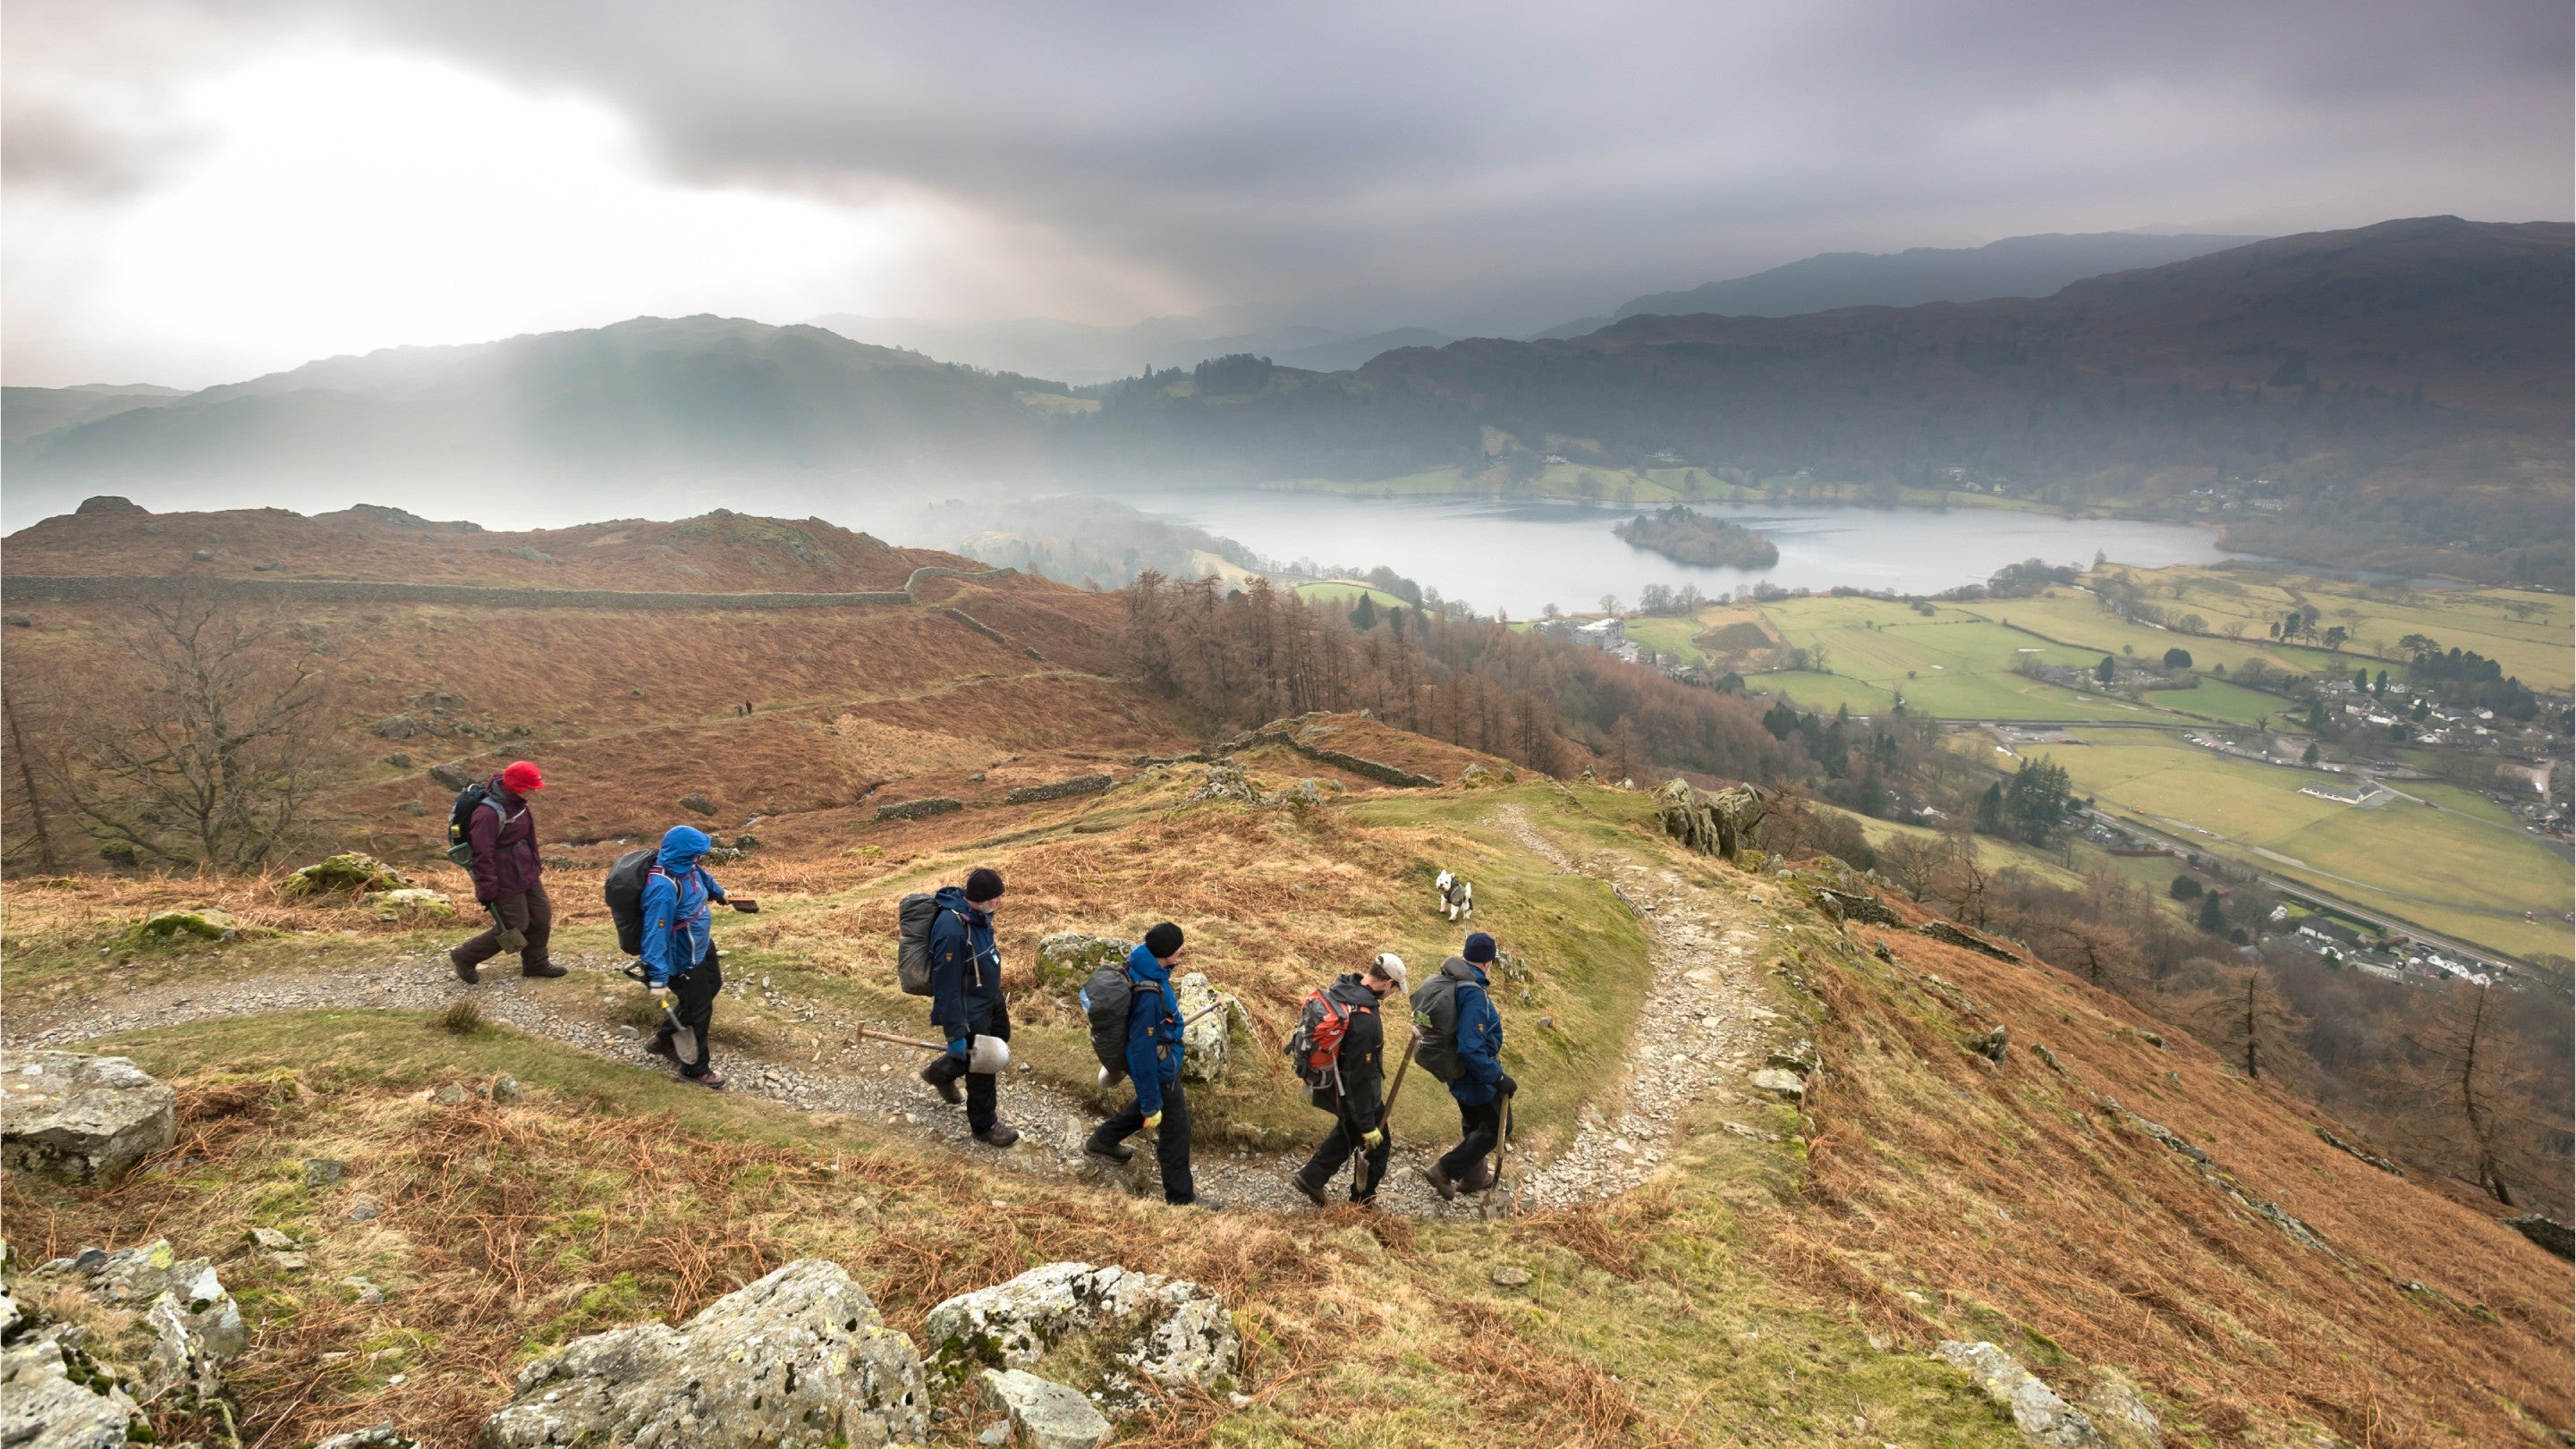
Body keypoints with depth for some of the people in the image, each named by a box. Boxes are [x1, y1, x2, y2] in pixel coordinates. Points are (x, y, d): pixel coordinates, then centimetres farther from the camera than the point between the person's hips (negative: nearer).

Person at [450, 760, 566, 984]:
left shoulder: (516, 802, 2)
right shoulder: (488, 813, -27)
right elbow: (483, 856, -24)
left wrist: (535, 864, 23)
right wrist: (487, 892, -20)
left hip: (527, 875, 9)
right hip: (506, 882, -9)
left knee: (542, 916, 14)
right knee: (513, 928, 2)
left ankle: (535, 963, 32)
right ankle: (464, 958, 20)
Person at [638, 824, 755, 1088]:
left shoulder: (685, 867, -9)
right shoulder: (663, 888, -37)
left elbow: (703, 877, 16)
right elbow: (656, 934, -36)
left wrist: (722, 894, 35)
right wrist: (658, 978, -36)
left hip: (702, 947, 10)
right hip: (684, 961, -10)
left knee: (712, 987, 29)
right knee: (699, 1011, 7)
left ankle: (664, 1039, 43)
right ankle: (696, 1068, 31)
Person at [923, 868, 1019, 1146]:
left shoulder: (977, 913, -8)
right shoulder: (952, 929, -35)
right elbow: (946, 985, -29)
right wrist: (955, 1033, -23)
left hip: (990, 998, 9)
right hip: (970, 1010, -9)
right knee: (981, 1068, 8)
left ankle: (941, 1072, 49)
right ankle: (984, 1127, 32)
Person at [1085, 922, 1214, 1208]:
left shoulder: (1140, 962, -13)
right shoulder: (1149, 997, -40)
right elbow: (1143, 1052, -31)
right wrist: (1151, 1105, -20)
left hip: (1161, 1059, 9)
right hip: (1159, 1069, -9)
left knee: (1151, 1102, 33)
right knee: (1175, 1130, 10)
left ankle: (1103, 1140, 51)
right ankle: (1181, 1196, 29)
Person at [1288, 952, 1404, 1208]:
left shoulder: (1338, 990, -7)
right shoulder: (1364, 1019, -35)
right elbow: (1359, 1077, -30)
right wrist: (1368, 1125, -22)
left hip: (1331, 1084, 8)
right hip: (1355, 1093, -8)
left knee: (1348, 1131, 31)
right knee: (1375, 1144, 15)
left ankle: (1311, 1177, 34)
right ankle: (1363, 1199, 34)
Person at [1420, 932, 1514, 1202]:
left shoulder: (1448, 980, -5)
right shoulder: (1474, 995, -33)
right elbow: (1471, 1048, -34)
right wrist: (1499, 1079, -27)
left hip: (1455, 1068, 9)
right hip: (1476, 1074, -9)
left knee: (1473, 1124, 26)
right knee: (1496, 1127, 10)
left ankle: (1473, 1177, 42)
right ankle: (1444, 1171, 7)